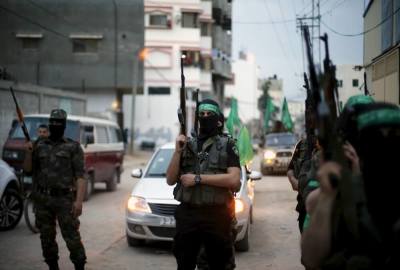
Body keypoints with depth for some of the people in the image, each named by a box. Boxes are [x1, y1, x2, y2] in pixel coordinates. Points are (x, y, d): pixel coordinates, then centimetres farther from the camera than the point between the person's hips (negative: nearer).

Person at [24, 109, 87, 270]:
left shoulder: (73, 147, -1)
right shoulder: (39, 146, 11)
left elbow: (80, 176, -6)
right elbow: (28, 169, 11)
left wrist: (79, 200, -15)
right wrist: (29, 152, -7)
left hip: (64, 199, -4)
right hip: (42, 199, 4)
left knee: (71, 236, -6)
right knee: (47, 237, 11)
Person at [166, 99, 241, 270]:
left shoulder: (227, 145, 1)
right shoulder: (187, 145, 11)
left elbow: (234, 180, -12)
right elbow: (171, 180, 6)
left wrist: (198, 178, -13)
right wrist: (178, 151, -7)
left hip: (216, 215, -3)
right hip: (187, 214, 3)